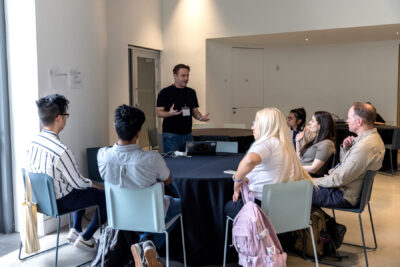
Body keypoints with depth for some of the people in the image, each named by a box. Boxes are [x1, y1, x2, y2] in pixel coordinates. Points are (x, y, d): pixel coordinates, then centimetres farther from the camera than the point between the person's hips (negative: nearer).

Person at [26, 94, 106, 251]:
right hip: (60, 203, -8)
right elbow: (78, 182, -22)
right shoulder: (61, 151, -31)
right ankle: (85, 239, 11)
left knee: (84, 190, 31)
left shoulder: (33, 142, -5)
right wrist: (91, 184, 2)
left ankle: (75, 230, 30)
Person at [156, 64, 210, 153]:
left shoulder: (191, 92, 11)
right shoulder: (165, 92, -4)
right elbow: (159, 113, -6)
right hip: (171, 135, -5)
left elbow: (195, 111, 15)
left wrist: (201, 117, -7)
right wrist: (170, 113, -26)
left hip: (187, 134, 5)